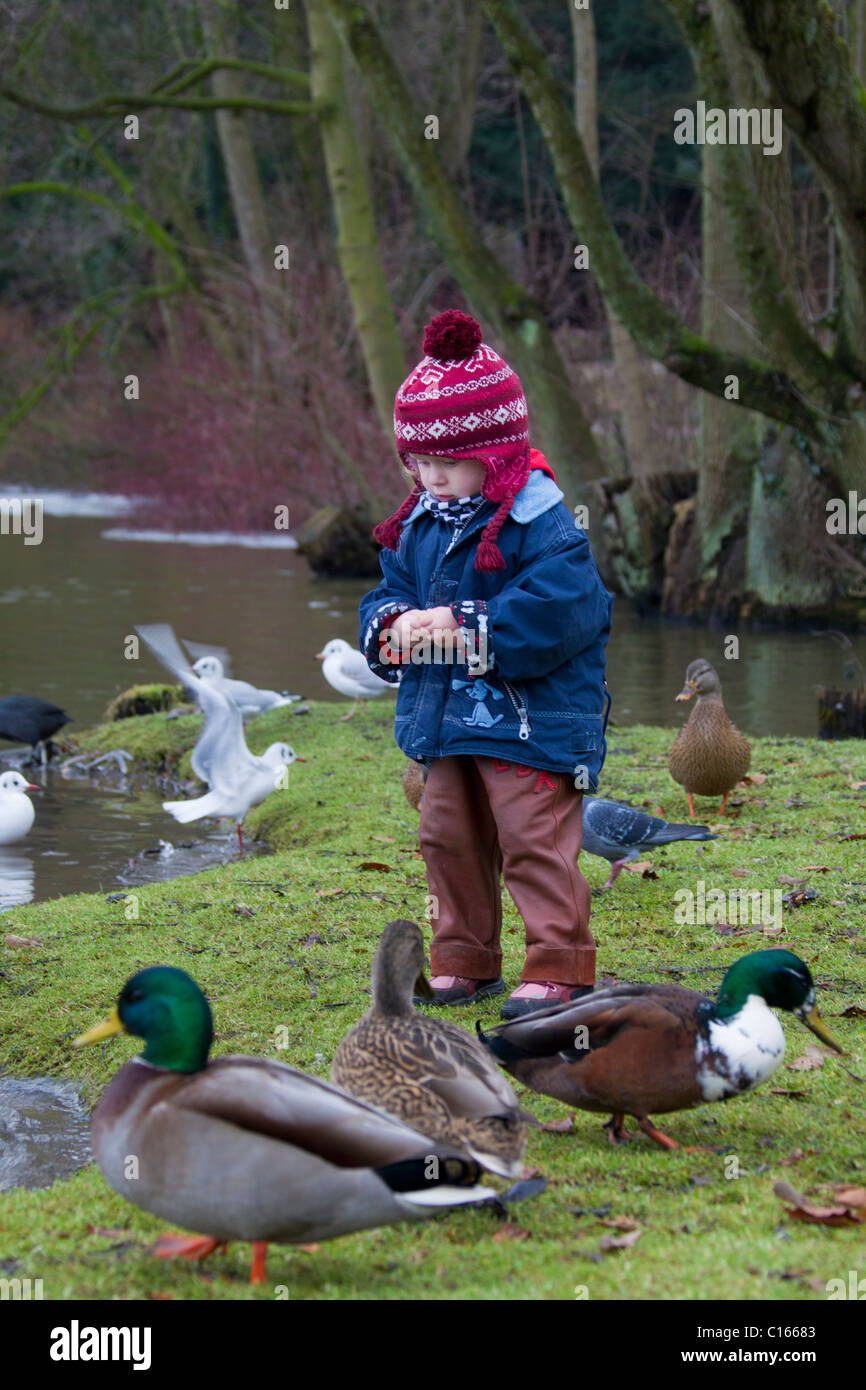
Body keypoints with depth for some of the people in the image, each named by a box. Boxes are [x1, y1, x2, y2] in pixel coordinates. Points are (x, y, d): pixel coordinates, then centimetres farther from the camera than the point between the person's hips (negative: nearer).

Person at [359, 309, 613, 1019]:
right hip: (444, 721, 8)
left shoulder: (538, 520, -15)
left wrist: (466, 626, -23)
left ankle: (559, 966, 0)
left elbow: (558, 609, -24)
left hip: (529, 718, -8)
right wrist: (394, 624, -9)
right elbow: (387, 592, 16)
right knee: (449, 839, 14)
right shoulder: (418, 523, 9)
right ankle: (463, 963, 26)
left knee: (534, 841, -7)